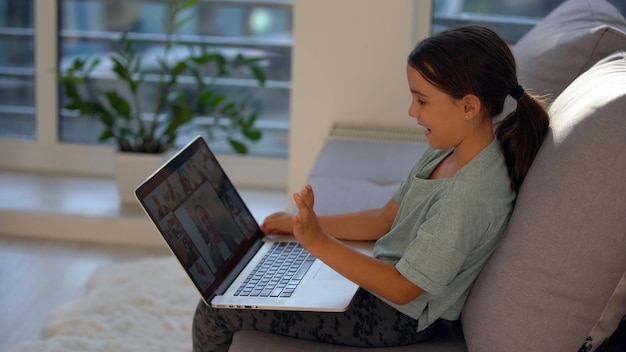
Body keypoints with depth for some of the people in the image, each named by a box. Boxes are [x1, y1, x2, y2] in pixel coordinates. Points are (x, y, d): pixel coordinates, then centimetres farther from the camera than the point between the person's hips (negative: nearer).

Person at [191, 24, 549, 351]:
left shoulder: (468, 198, -31)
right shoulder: (446, 153, -1)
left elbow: (403, 289, -27)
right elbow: (385, 220, 9)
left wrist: (318, 241, -30)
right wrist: (304, 222, 6)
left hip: (399, 316, -10)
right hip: (388, 275, 10)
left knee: (216, 313, -8)